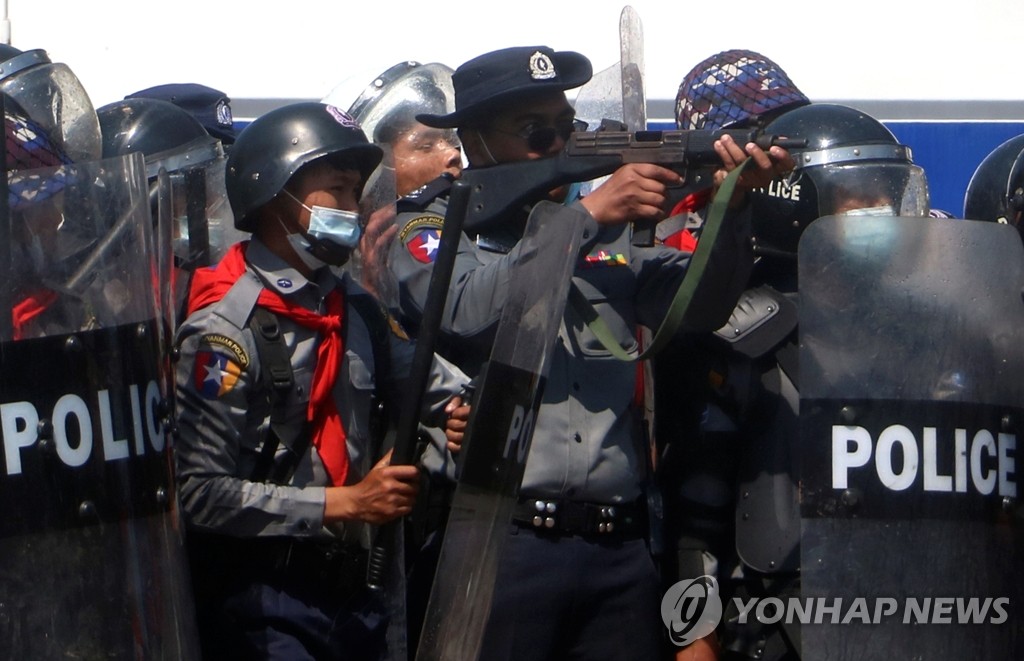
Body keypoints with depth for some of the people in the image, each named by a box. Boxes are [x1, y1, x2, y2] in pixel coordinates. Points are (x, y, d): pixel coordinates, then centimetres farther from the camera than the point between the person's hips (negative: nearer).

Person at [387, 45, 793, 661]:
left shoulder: (612, 237, 18)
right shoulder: (432, 232, 7)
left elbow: (698, 304, 3)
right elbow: (467, 310, -14)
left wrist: (731, 208, -15)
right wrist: (587, 216, -16)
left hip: (619, 551, 4)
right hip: (500, 543, -4)